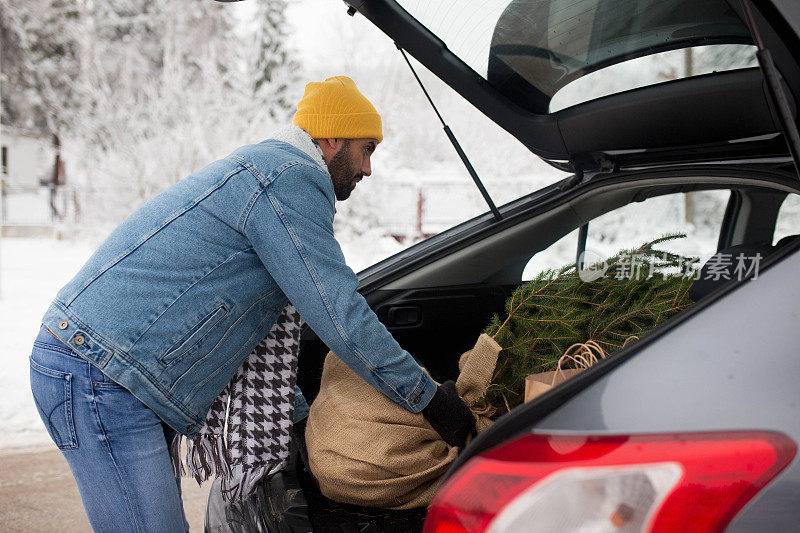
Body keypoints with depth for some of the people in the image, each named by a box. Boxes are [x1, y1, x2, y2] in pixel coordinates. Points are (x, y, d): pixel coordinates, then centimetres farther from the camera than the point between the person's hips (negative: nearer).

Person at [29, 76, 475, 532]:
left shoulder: (260, 167, 23)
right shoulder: (292, 177, -11)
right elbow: (342, 317, -15)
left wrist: (307, 415, 26)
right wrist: (430, 398, -6)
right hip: (100, 377, -11)